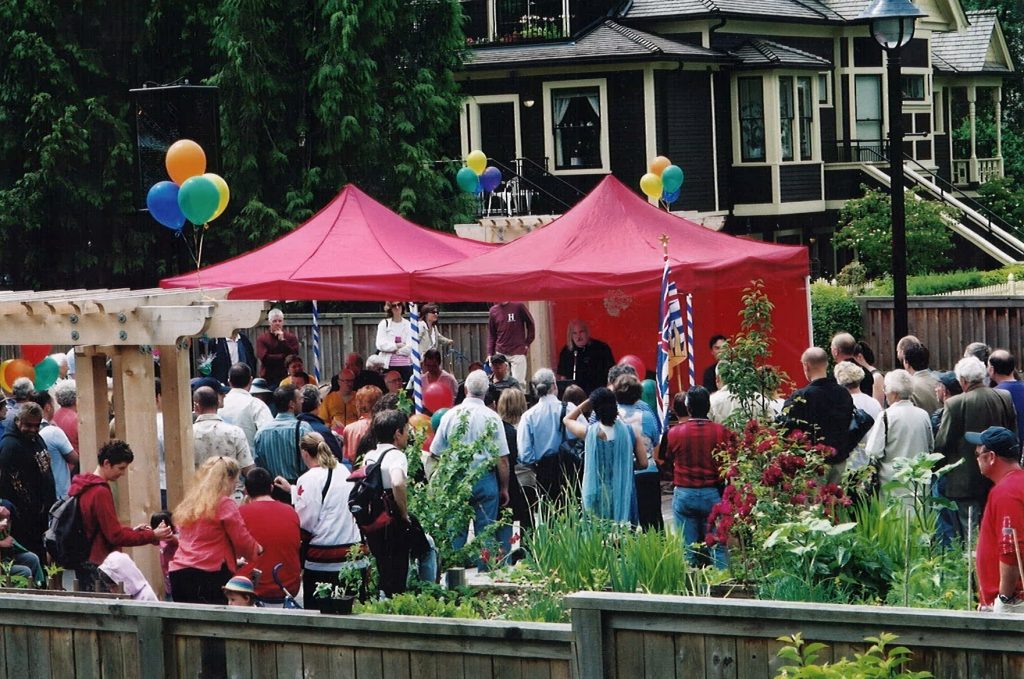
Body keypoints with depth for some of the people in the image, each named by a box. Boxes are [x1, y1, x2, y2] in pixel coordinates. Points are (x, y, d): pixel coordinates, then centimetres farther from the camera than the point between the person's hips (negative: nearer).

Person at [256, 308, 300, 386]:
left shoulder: (291, 337, 7)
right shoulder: (262, 339, 3)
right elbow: (264, 358, -9)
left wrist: (282, 340, -8)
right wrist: (284, 356, -5)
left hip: (287, 377, 1)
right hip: (268, 379, -1)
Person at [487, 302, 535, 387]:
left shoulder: (518, 306, -3)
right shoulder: (493, 311, 6)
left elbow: (530, 323, 7)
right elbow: (491, 335, 11)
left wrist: (527, 344, 3)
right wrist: (490, 354, 4)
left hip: (518, 352, -3)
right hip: (500, 353, 3)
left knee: (519, 382, -6)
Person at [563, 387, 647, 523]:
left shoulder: (588, 432, -8)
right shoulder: (631, 432, -6)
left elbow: (567, 419, 13)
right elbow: (643, 463, -2)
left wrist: (586, 403, 8)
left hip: (598, 497, -1)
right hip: (624, 495, 1)